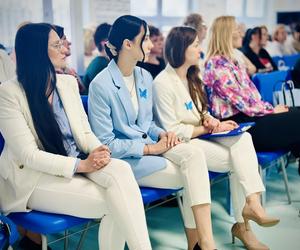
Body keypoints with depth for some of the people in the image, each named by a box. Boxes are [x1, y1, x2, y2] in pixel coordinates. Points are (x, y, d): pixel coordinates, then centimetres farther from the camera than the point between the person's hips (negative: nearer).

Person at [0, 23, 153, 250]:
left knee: (120, 169, -28)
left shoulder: (68, 82, 7)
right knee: (114, 204, -26)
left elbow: (85, 133, 9)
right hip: (35, 177, -5)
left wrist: (98, 151, -15)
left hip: (77, 164, 5)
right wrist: (81, 165, -22)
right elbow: (28, 155, -15)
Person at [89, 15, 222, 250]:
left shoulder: (145, 76, 7)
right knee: (190, 178, -19)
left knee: (194, 153, -23)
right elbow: (106, 144, -16)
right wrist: (151, 149, -18)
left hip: (150, 145, 6)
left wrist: (162, 134, -4)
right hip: (125, 158, -6)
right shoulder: (101, 85, -16)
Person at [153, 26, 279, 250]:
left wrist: (211, 120, -2)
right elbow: (173, 131, -15)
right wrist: (207, 128, -11)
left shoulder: (192, 77, 14)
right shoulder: (163, 83, -13)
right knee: (239, 161, -22)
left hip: (200, 136, 8)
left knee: (243, 138, -20)